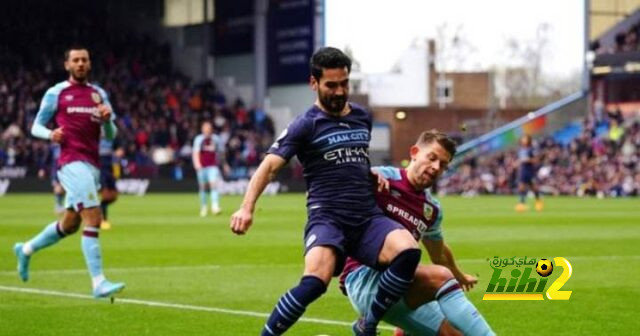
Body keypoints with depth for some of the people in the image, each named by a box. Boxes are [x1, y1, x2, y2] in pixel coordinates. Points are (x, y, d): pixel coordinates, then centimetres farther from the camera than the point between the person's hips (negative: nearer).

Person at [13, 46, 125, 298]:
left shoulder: (99, 94, 16)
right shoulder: (56, 93, 2)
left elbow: (111, 135, 17)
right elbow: (36, 126, 7)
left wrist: (107, 119, -5)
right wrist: (50, 134, -15)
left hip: (92, 164, 7)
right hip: (72, 162, -7)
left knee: (70, 224, 17)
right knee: (93, 219, -19)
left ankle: (26, 250, 40)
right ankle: (98, 283, -20)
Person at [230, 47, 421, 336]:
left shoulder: (363, 118, 17)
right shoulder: (306, 125, 0)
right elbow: (270, 165, -12)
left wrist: (375, 175, 14)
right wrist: (247, 208, -27)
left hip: (368, 218, 5)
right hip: (326, 219, -5)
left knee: (408, 252, -27)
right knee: (314, 282, -33)